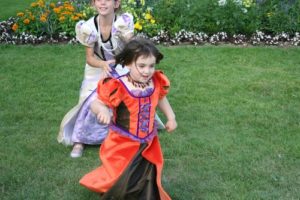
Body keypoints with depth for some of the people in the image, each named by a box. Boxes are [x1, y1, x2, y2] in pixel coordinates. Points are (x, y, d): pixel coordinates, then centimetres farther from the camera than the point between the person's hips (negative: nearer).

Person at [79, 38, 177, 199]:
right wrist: (102, 110, -43)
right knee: (120, 181, 11)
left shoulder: (157, 83, -8)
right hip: (123, 145, -4)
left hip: (147, 145, 5)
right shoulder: (118, 87, -26)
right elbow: (96, 104, -21)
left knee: (148, 180, 19)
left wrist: (171, 117, 12)